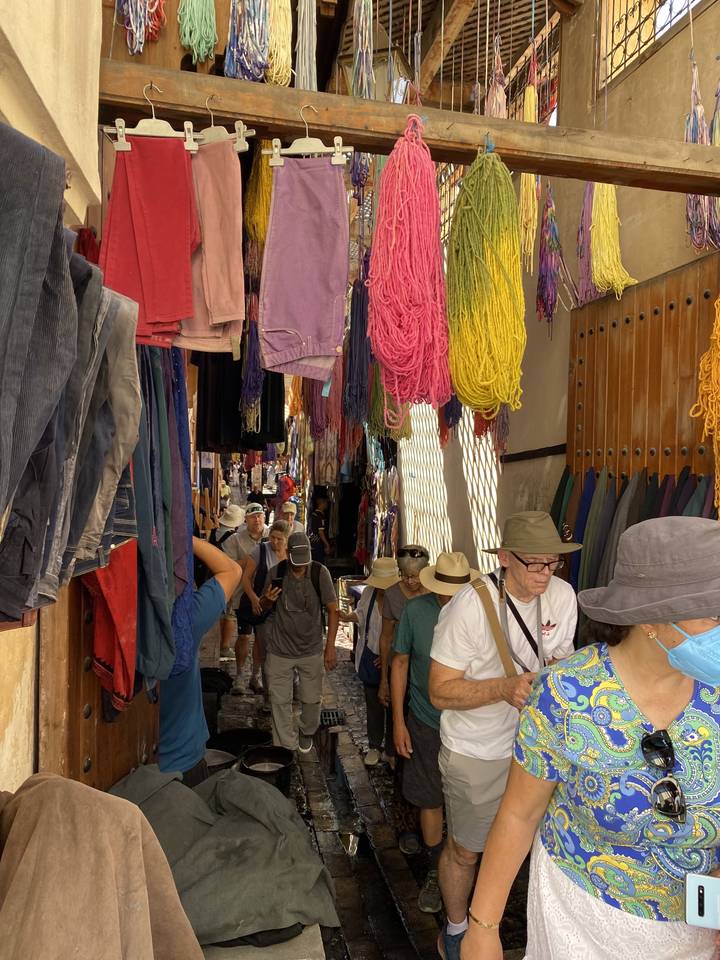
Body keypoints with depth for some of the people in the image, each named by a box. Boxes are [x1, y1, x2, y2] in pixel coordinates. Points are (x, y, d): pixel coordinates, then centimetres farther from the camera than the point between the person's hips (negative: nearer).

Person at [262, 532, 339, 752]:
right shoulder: (276, 573, -10)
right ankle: (285, 747, 21)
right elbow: (263, 606, 7)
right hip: (279, 649, 0)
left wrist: (330, 646, -11)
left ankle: (307, 733, 42)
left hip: (311, 649, 0)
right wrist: (268, 599, -18)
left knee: (312, 699, 13)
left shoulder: (320, 573, -13)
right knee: (280, 701, 4)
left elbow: (332, 609, -7)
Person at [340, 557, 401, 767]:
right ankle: (374, 746, 36)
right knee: (373, 705, 18)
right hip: (370, 658, 4)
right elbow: (362, 614, 8)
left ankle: (392, 749, 32)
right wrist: (348, 617, -13)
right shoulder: (369, 592, -9)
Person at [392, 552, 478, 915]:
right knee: (430, 801, 13)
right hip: (426, 723, 0)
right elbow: (400, 663, -1)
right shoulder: (415, 611, -12)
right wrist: (398, 721, 0)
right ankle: (435, 872, 35)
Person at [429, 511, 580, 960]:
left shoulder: (562, 595, -11)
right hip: (476, 752, -4)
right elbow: (441, 691, -22)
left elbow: (561, 659, 5)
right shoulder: (471, 605, -28)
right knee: (465, 850, 13)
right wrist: (505, 688, -36)